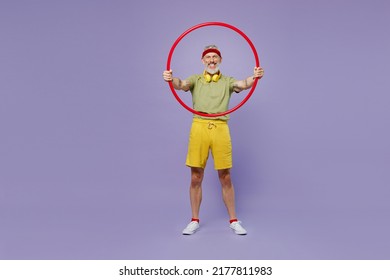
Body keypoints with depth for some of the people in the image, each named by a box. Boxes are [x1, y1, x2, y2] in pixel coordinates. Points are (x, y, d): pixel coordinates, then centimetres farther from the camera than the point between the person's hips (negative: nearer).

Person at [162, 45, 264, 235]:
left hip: (220, 129, 0)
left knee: (225, 178, 4)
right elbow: (182, 85, -8)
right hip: (199, 127, 0)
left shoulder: (227, 81, 14)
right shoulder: (196, 79, 14)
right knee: (196, 178, 5)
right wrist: (171, 79, -32)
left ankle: (233, 221, 16)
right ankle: (195, 220, 18)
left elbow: (243, 85, -7)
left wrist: (254, 77, -30)